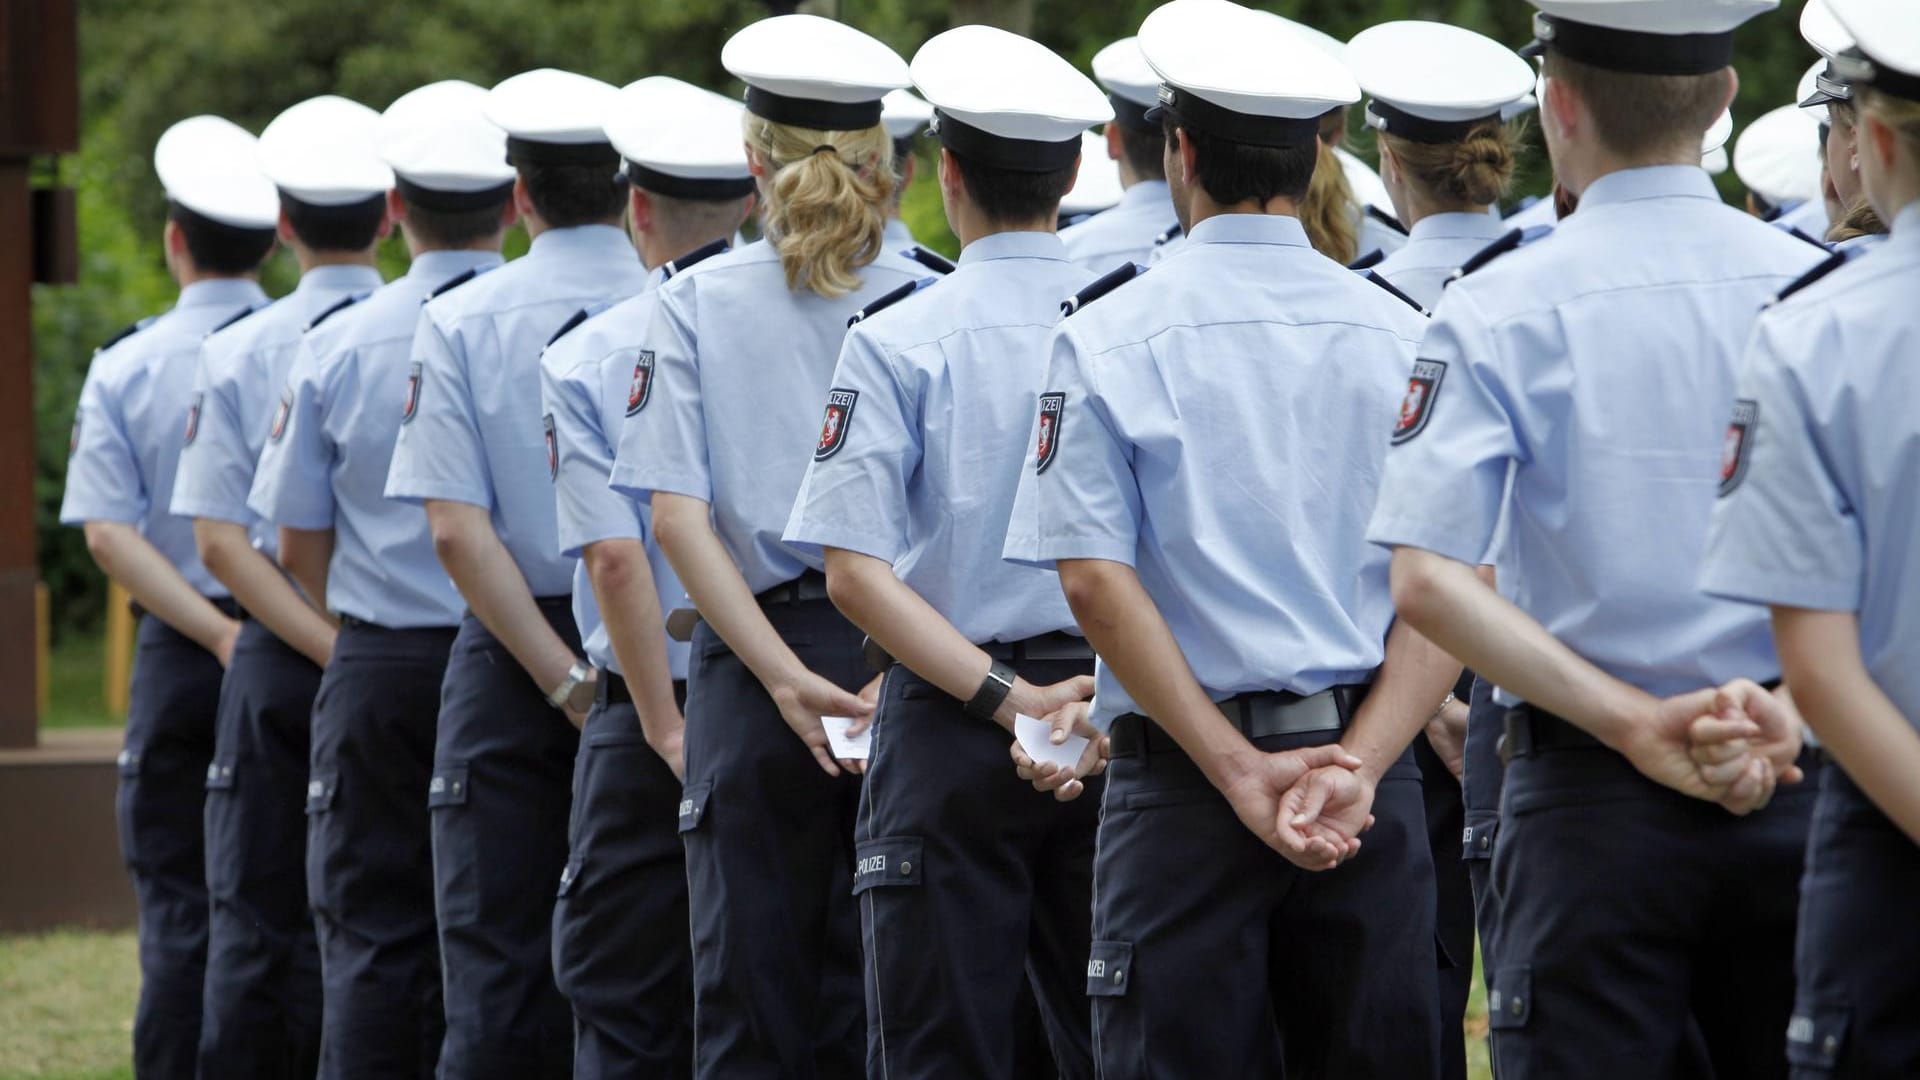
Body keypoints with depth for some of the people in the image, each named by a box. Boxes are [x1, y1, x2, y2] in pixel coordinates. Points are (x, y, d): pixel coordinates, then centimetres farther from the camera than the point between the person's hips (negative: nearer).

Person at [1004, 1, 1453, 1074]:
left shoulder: (1105, 339, -1)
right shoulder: (1404, 336, 5)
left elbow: (1095, 579, -9)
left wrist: (1236, 770, -10)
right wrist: (1355, 765, -8)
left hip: (1182, 785, -2)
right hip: (1372, 787, 2)